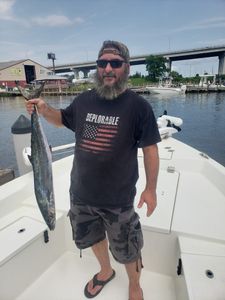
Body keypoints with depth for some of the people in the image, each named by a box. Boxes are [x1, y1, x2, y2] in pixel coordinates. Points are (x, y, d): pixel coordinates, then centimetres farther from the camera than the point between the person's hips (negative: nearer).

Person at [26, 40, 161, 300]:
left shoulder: (138, 105, -12)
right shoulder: (84, 100, 0)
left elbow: (150, 149, -9)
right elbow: (62, 119, 17)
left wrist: (150, 189, -9)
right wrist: (44, 109, -3)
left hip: (118, 199, -4)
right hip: (81, 193, 5)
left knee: (127, 249, 16)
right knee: (93, 237, 27)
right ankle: (106, 271, 59)